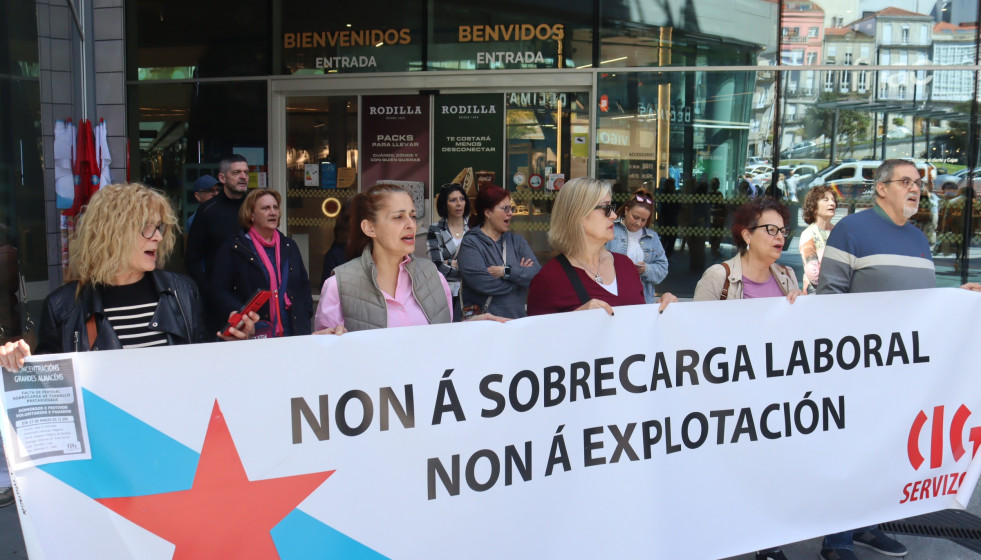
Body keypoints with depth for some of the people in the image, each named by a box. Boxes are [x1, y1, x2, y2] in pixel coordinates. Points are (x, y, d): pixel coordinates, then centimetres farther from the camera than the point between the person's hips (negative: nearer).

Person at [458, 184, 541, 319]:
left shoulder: (517, 241, 16)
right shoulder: (470, 243, 1)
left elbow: (537, 274, 2)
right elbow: (483, 283, -14)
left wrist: (506, 271, -10)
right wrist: (520, 274, -1)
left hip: (517, 317, 4)